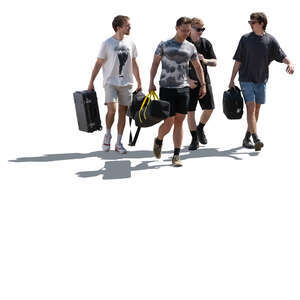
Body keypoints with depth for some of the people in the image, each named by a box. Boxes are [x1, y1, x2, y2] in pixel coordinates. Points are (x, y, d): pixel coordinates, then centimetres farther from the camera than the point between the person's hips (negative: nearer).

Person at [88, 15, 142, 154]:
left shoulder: (130, 43, 7)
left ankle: (118, 143, 12)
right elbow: (98, 64, -2)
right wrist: (91, 82, -4)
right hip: (111, 82, -4)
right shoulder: (107, 44, -6)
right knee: (111, 110, -17)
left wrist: (139, 83, 14)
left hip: (126, 83, 4)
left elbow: (134, 64, 15)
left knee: (122, 112, 4)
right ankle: (107, 135, 8)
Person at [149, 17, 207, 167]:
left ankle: (176, 156, 5)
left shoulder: (190, 47, 9)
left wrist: (203, 85, 11)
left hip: (183, 88, 3)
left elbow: (198, 67, 17)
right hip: (166, 88, -3)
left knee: (179, 122, 2)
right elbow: (155, 63, 4)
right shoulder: (164, 45, 0)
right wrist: (151, 83, -3)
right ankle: (158, 140, 25)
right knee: (168, 123, -7)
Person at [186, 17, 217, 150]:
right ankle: (194, 139, 9)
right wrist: (187, 79, -14)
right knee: (190, 111, -2)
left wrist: (204, 60, -16)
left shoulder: (206, 43, 5)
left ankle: (200, 129, 27)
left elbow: (214, 62, 6)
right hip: (189, 83, -3)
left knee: (209, 108, 0)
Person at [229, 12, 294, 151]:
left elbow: (282, 56, -4)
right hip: (246, 79, -3)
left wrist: (290, 63, -27)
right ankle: (256, 139, -20)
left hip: (261, 80, 3)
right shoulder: (245, 39, 0)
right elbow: (238, 61, 2)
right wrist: (232, 80, 1)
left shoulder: (270, 40, 2)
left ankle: (247, 139, 20)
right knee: (251, 107, -13)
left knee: (256, 110, 7)